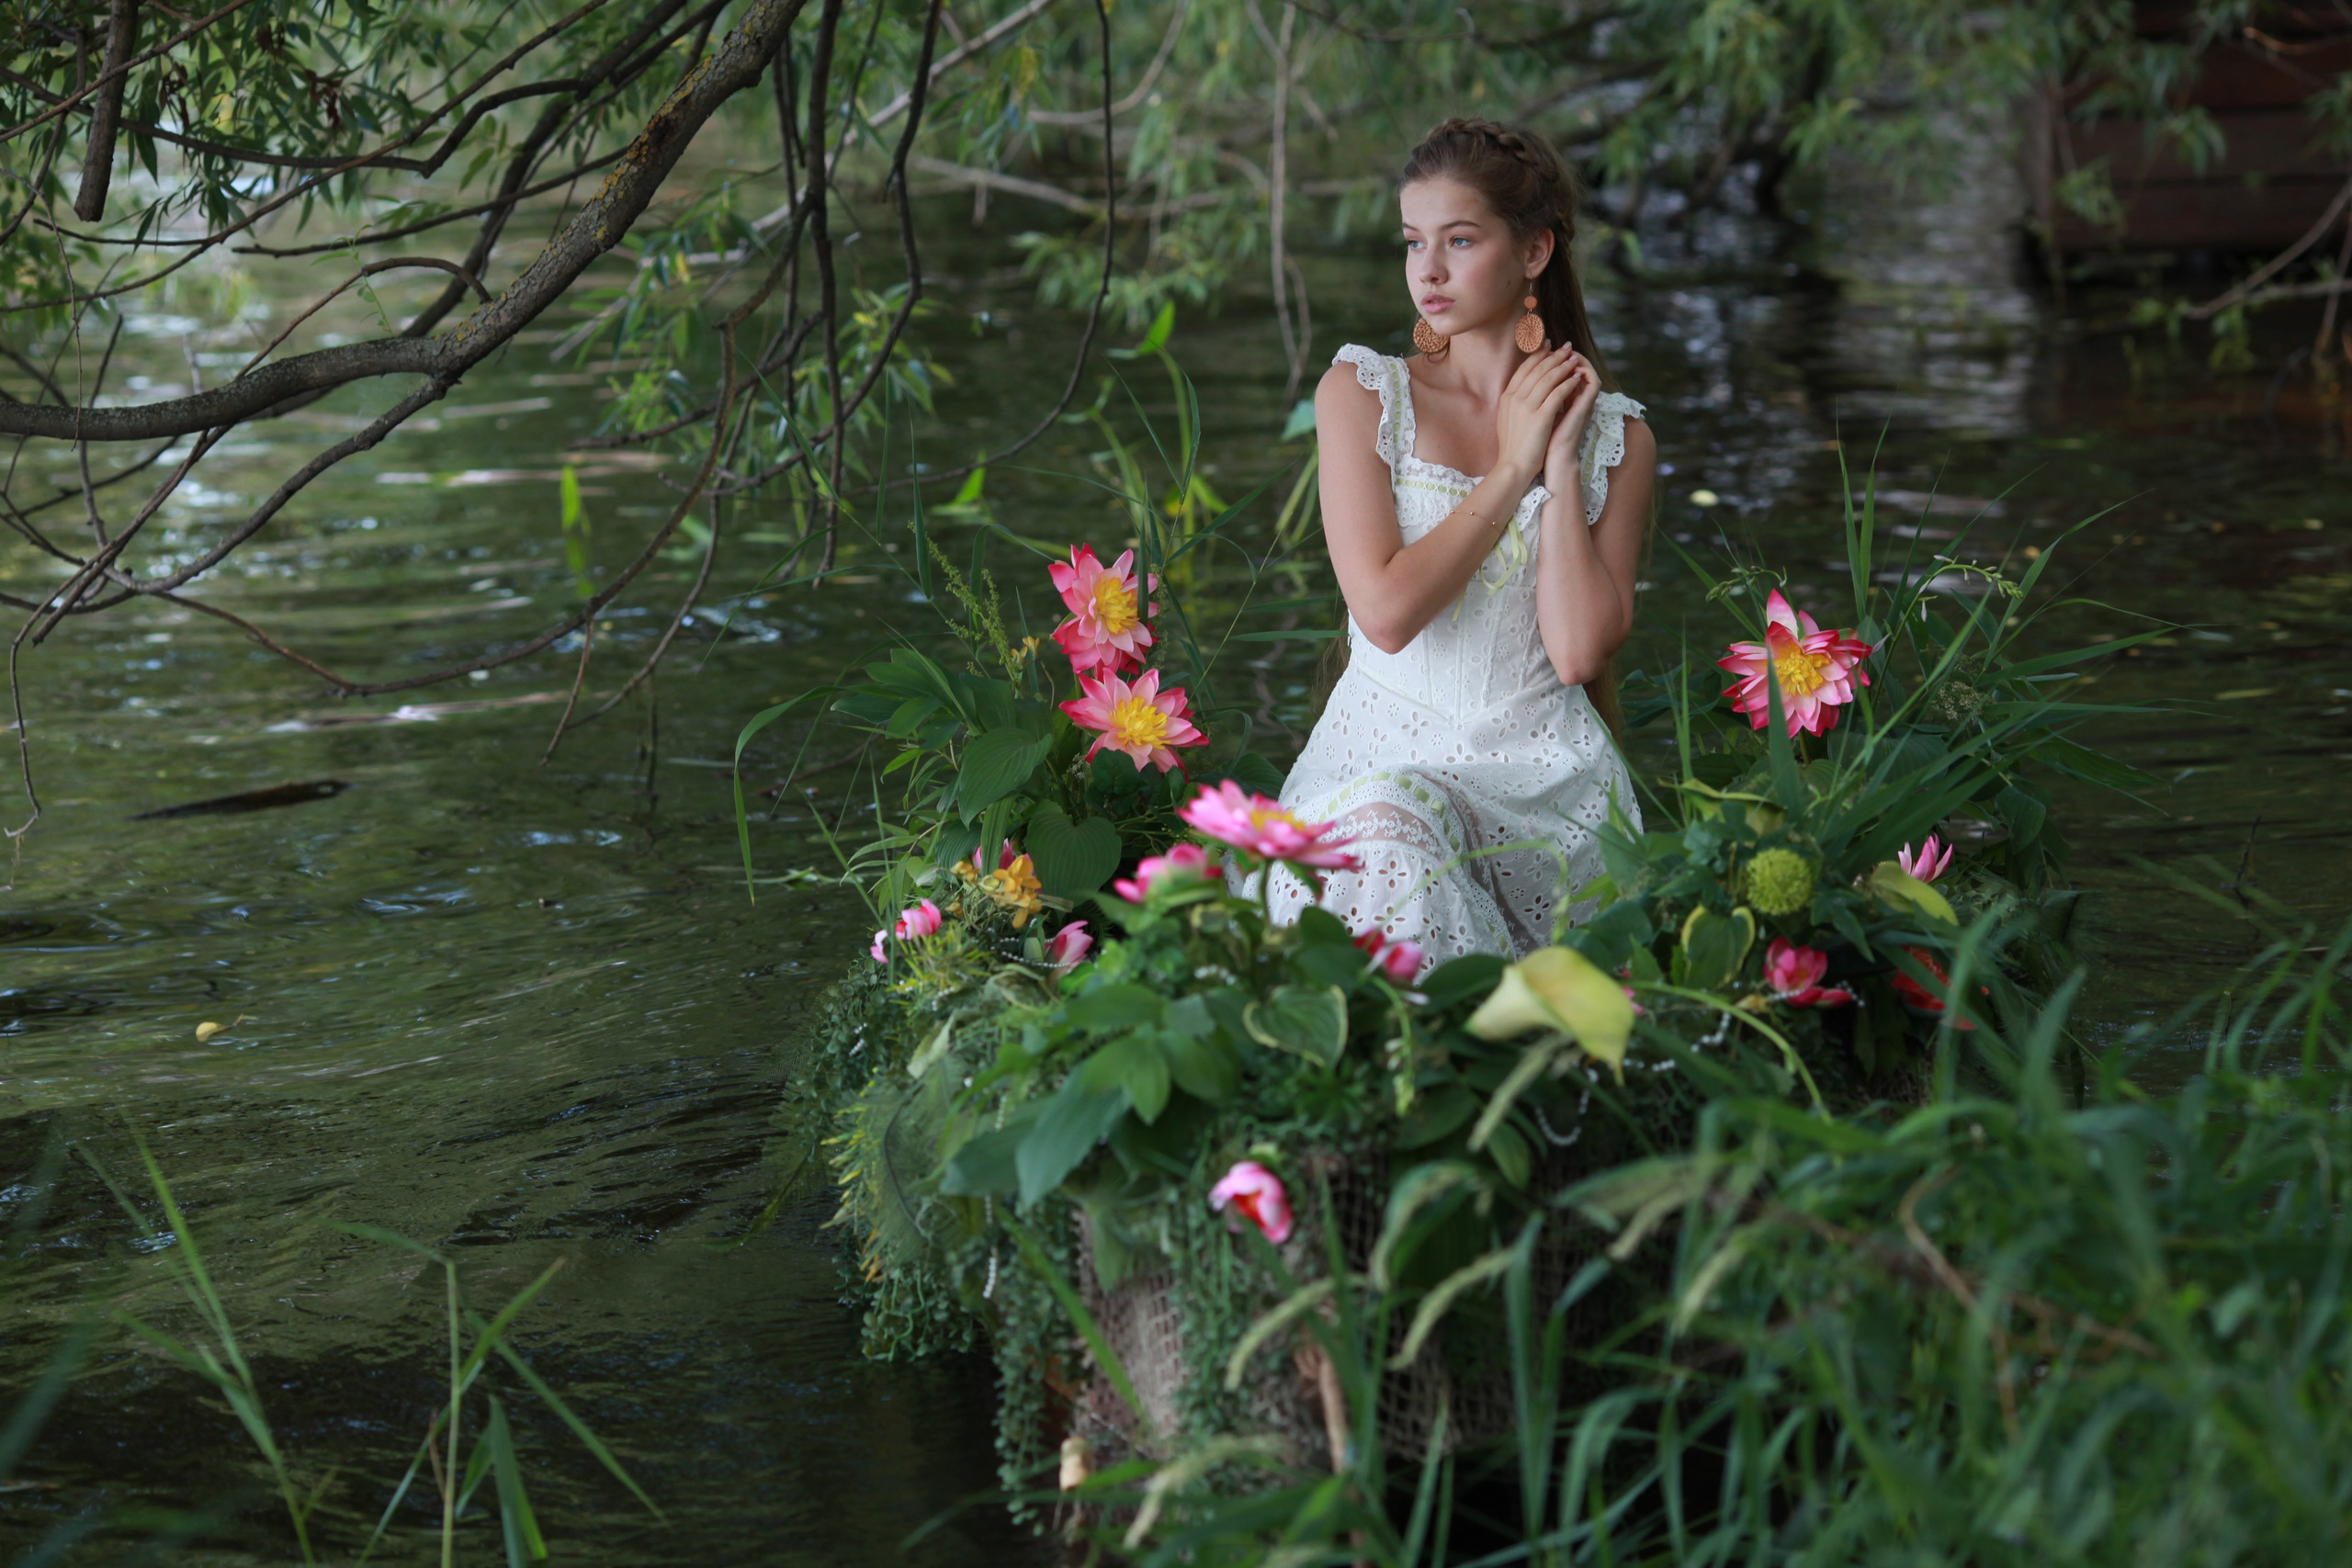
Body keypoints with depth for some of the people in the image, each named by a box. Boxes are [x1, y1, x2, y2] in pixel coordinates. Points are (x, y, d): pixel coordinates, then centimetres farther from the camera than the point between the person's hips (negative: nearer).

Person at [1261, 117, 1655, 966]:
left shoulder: (1614, 435, 7)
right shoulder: (1361, 393, 3)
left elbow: (1578, 650, -5)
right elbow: (1386, 610, -9)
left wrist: (1562, 464, -5)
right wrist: (1512, 468, -5)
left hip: (1545, 770, 1)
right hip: (1385, 755, -1)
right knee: (1383, 828, -34)